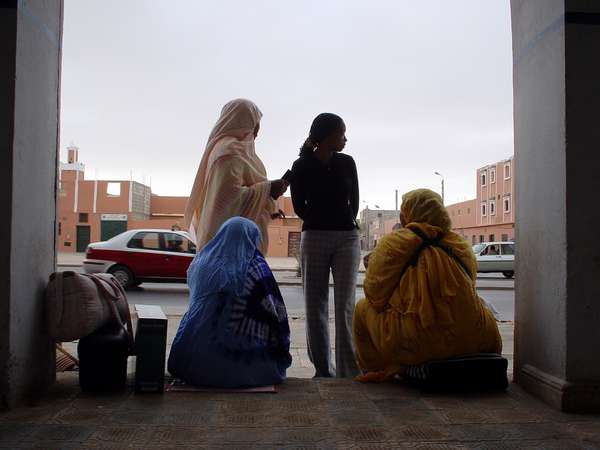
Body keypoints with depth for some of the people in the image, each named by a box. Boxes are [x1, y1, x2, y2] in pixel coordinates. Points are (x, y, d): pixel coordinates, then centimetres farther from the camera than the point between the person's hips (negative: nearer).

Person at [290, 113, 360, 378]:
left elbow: (354, 201, 13)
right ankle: (323, 370, 12)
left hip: (347, 238, 1)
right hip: (314, 237, -1)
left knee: (345, 306, -6)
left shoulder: (346, 163, 5)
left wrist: (346, 224, 12)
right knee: (315, 306, 2)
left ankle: (348, 372, -4)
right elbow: (299, 207, 5)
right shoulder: (302, 166, -1)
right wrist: (321, 224, 11)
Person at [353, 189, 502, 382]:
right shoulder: (461, 245, 12)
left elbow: (375, 294, 0)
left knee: (363, 307, 19)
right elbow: (467, 296, 18)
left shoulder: (392, 244, -2)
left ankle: (379, 372, 25)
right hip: (469, 342, 5)